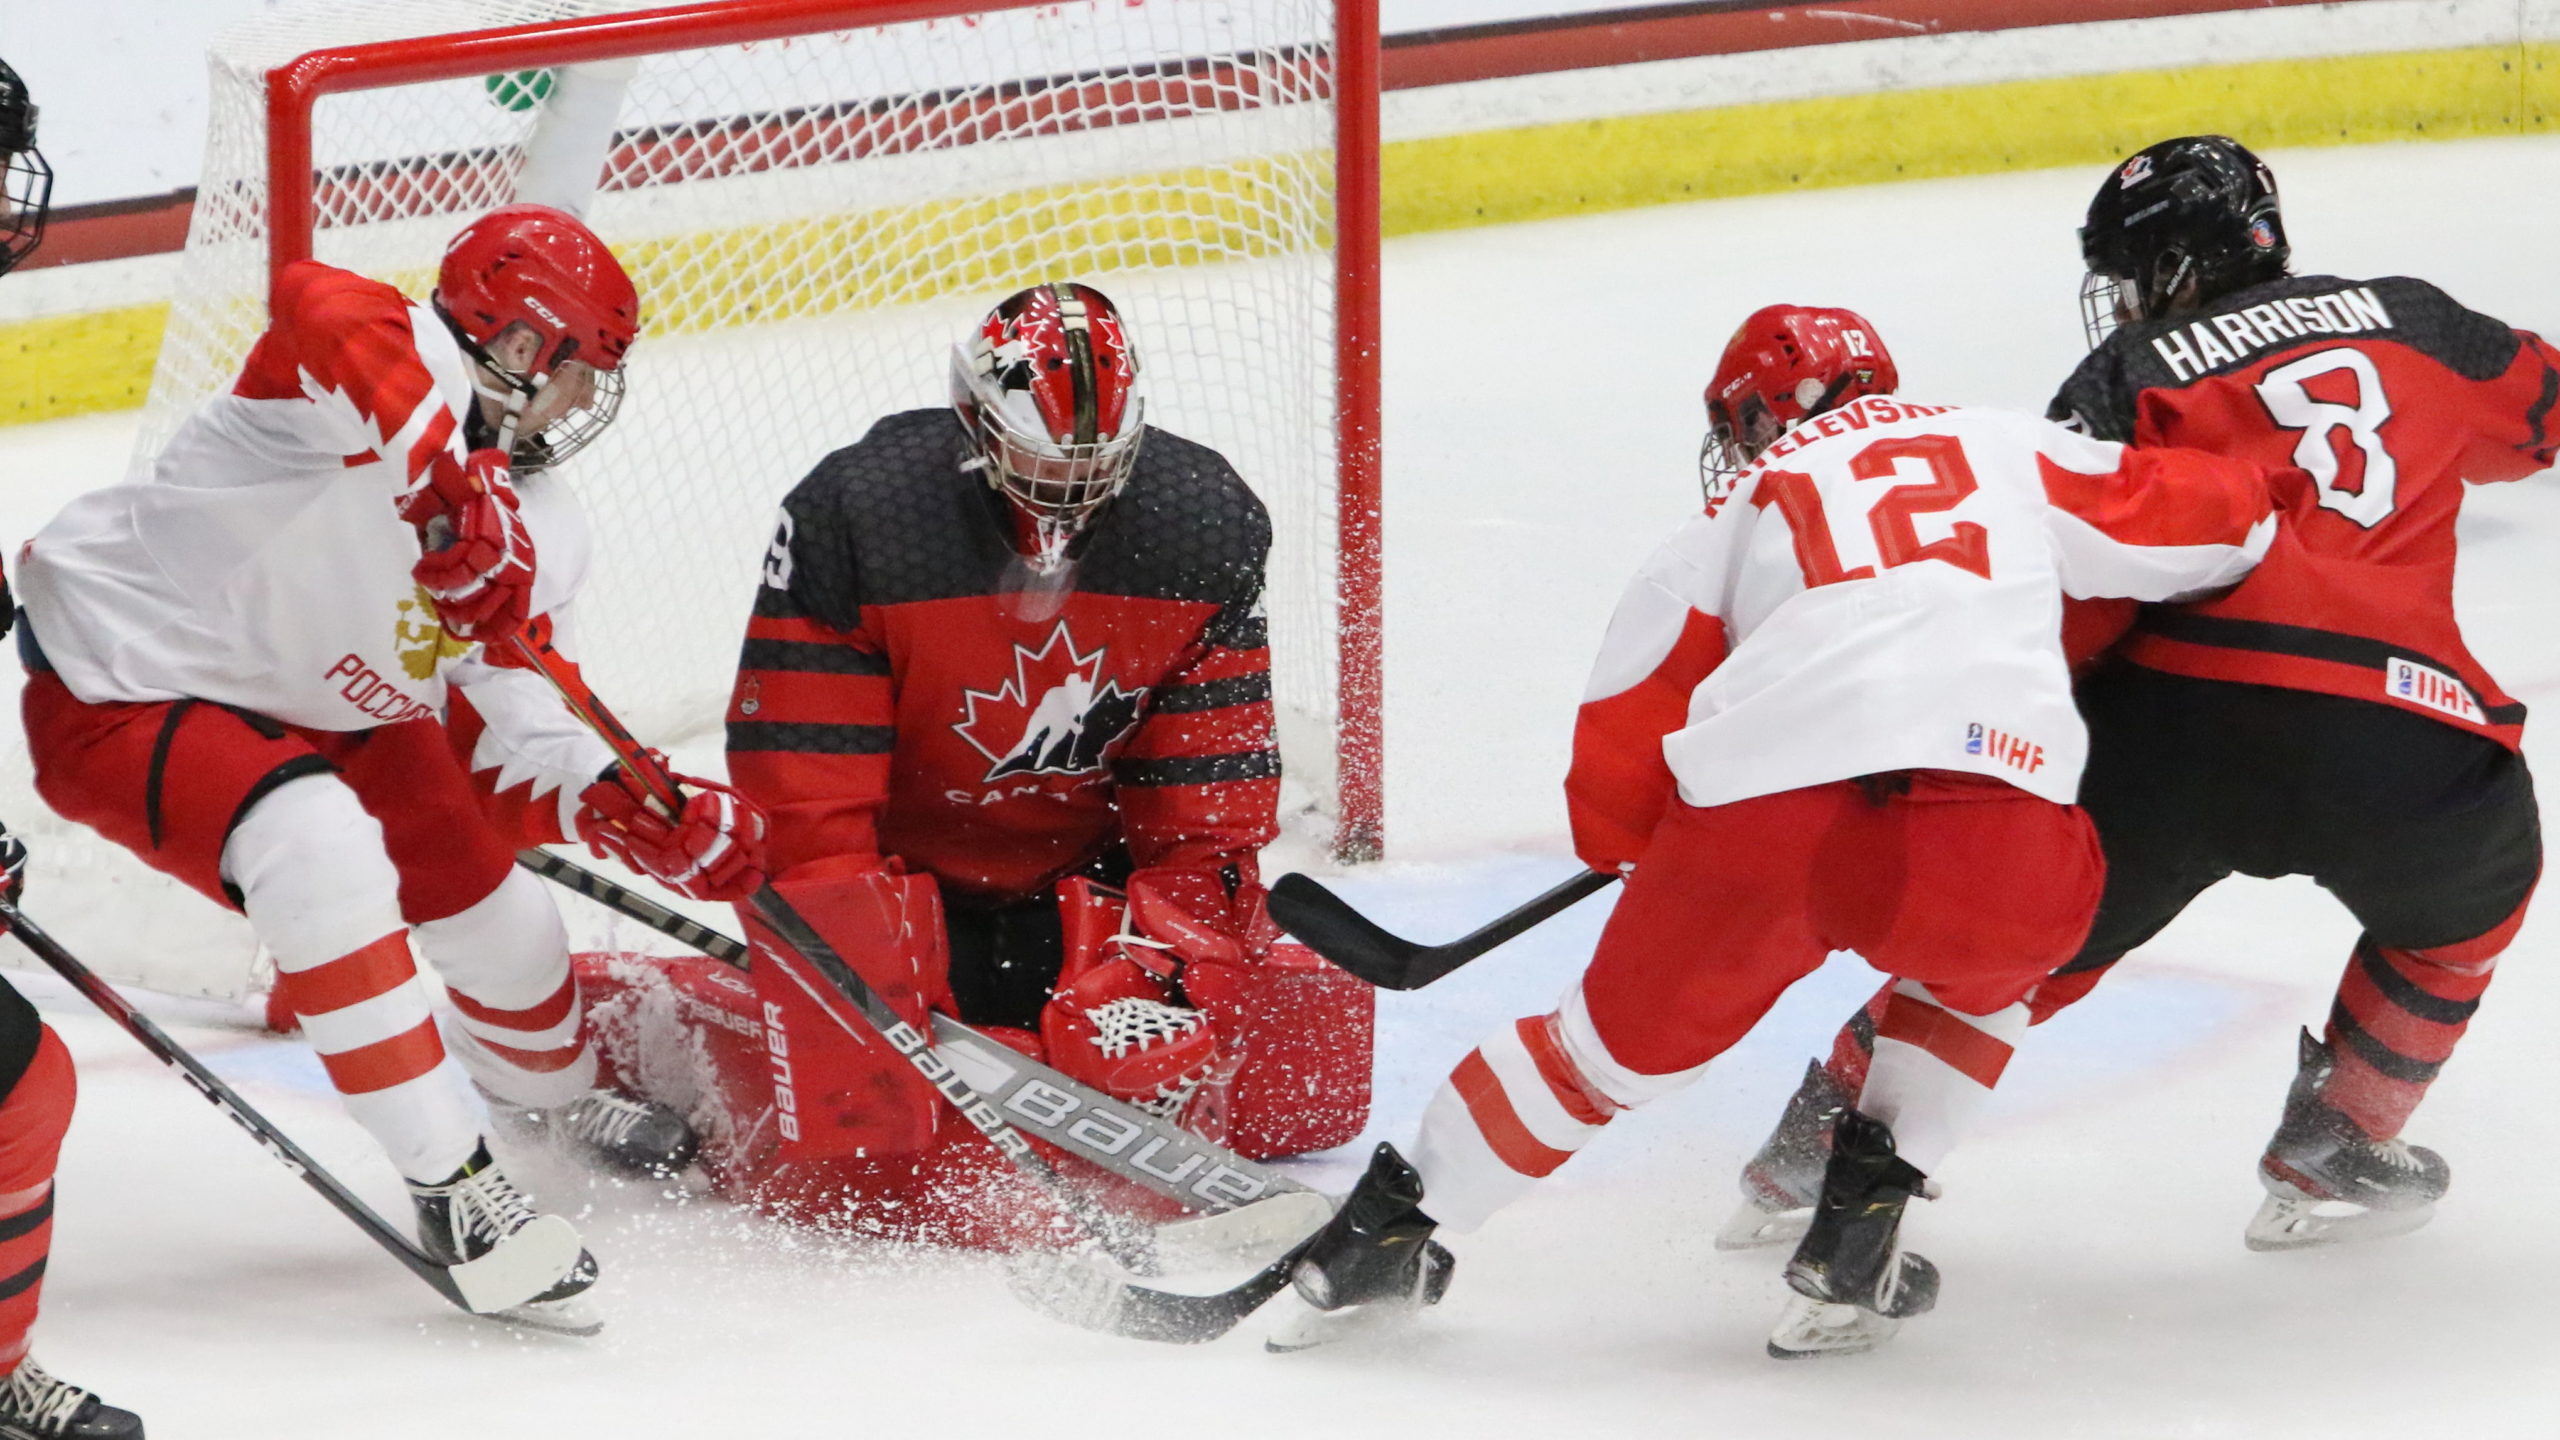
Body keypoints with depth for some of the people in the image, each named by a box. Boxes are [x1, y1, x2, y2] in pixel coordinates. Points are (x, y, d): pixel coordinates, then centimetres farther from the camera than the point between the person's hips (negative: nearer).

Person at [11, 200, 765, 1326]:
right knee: (324, 854, -34)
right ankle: (450, 1186, -25)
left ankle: (566, 1109, 46)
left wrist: (665, 822, -7)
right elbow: (319, 311, -51)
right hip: (121, 692, -9)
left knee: (497, 912, 12)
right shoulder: (401, 366, -26)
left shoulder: (530, 524, 2)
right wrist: (449, 486, -62)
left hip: (325, 711, 9)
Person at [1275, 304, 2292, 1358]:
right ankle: (1857, 1236, 22)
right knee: (1989, 954, 34)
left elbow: (1619, 753, 22)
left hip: (1761, 823, 1)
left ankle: (1383, 1238, 32)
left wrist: (1630, 838, 42)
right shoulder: (2007, 449, 26)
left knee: (1619, 1040, 24)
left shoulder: (1733, 514, 27)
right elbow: (2222, 520, 23)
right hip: (1995, 831, -1)